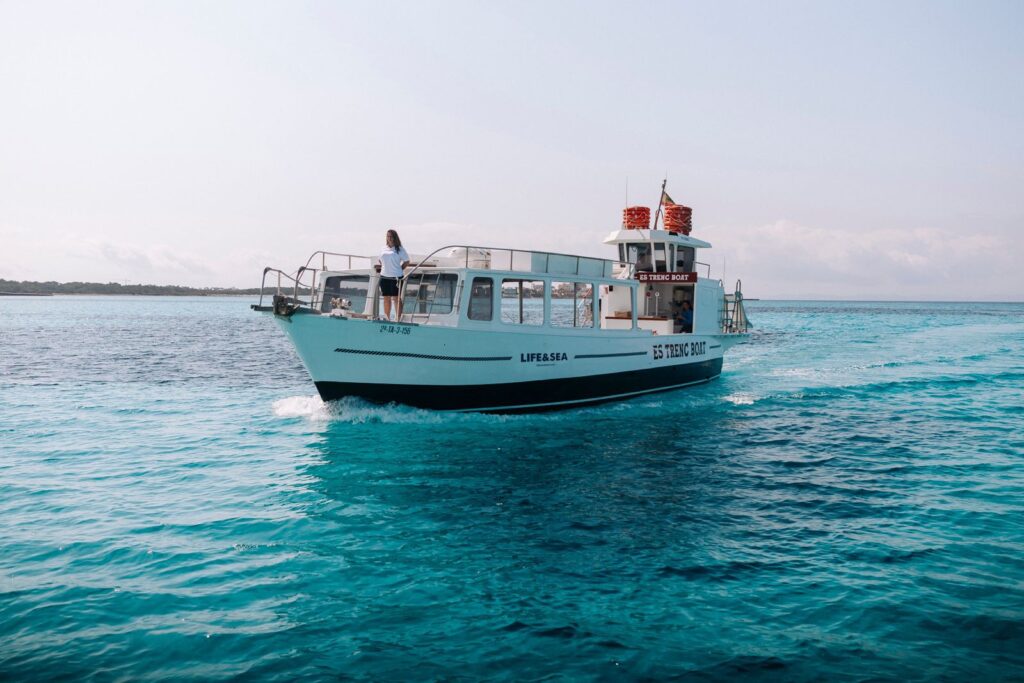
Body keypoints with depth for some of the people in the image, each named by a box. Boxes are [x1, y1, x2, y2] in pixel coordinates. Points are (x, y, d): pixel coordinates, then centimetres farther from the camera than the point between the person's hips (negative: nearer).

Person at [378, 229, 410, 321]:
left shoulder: (399, 249, -3)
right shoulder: (383, 249, 10)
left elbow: (406, 261, 0)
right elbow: (380, 260, 22)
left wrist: (399, 269, -1)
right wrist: (385, 268, 11)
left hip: (396, 277, -5)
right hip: (384, 277, 5)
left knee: (396, 298, -2)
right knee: (386, 298, 10)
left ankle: (398, 318, 1)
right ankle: (387, 318, 17)